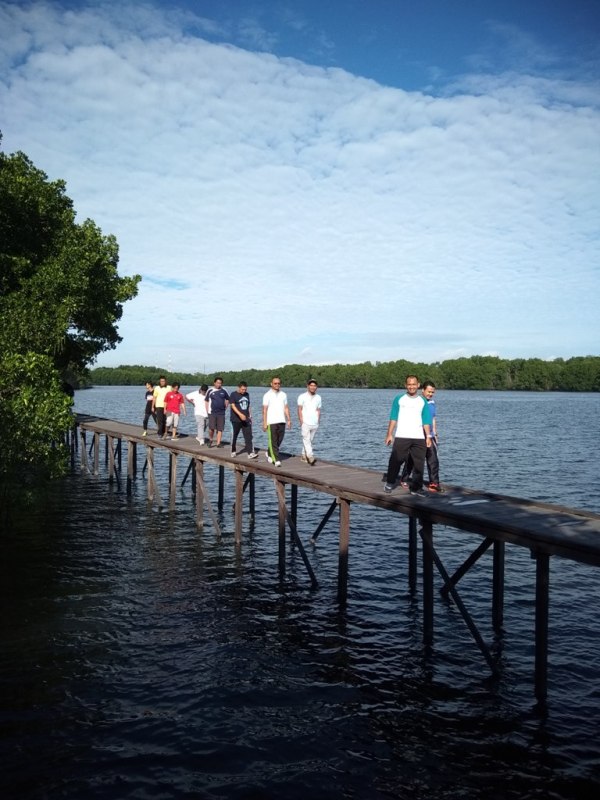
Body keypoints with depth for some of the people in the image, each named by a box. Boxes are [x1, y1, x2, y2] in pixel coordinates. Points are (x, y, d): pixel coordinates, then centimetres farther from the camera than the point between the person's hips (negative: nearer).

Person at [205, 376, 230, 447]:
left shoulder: (223, 391, 5)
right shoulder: (210, 391, 0)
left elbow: (227, 399, 21)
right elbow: (206, 401, 6)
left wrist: (225, 407, 10)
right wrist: (207, 411, 0)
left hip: (221, 413, 2)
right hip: (212, 412, -2)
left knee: (220, 429, 1)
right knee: (211, 428, -9)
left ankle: (218, 443, 7)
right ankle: (210, 440, 16)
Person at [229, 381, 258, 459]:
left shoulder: (247, 395, 13)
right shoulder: (233, 394, -5)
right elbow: (233, 406, -16)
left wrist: (250, 416, 15)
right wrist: (240, 414, -29)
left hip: (246, 420, 4)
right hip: (236, 420, -4)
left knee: (248, 436, -6)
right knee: (234, 437, 7)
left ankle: (250, 453, -11)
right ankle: (233, 452, 23)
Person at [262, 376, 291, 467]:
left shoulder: (283, 394, 13)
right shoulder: (267, 395, -1)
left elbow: (286, 408, 14)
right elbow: (264, 410, -4)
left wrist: (289, 420, 5)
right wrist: (264, 423, -9)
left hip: (282, 421, 5)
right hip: (271, 422, -5)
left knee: (279, 440, 9)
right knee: (273, 441, -5)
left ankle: (269, 453, 31)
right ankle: (276, 460, -5)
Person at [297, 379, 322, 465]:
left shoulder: (318, 397, 12)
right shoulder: (302, 396, -1)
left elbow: (318, 410, 15)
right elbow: (299, 409, -2)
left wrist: (318, 421, 7)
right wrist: (301, 422, -8)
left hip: (314, 424, 5)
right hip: (305, 423, -5)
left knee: (309, 441, 8)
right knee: (306, 440, -12)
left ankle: (304, 456, 17)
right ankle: (311, 457, -22)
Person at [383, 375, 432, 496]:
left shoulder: (423, 402, 11)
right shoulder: (399, 399, 6)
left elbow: (426, 421, 9)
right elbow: (393, 418, 5)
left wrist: (428, 436, 0)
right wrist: (389, 434, -2)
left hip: (419, 438, 2)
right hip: (401, 437, -2)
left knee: (419, 463, 2)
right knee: (396, 460, -2)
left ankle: (416, 487, 10)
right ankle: (389, 483, 14)